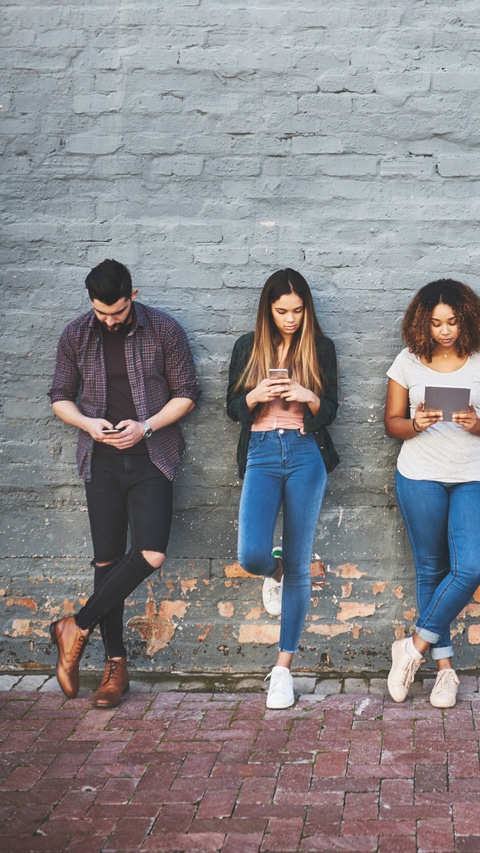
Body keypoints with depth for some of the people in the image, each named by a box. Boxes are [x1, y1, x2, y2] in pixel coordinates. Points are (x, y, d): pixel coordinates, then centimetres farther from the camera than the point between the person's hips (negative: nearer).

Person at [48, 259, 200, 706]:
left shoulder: (164, 330, -3)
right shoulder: (75, 335, 3)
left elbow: (186, 393, 1)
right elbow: (60, 397, 10)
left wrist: (145, 427, -12)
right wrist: (88, 423, -9)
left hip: (151, 458, -1)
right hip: (101, 460, 2)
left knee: (151, 553, -17)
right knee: (107, 559, 3)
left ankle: (76, 627, -1)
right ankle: (115, 662, 13)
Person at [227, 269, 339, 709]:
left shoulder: (320, 347, 7)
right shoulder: (248, 347, 9)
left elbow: (330, 410, 7)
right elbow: (233, 407, 10)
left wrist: (309, 398, -15)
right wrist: (256, 396, -11)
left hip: (306, 454, 0)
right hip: (261, 453, 1)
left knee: (298, 566, 0)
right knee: (252, 555, -17)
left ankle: (284, 666, 11)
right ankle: (273, 572, 24)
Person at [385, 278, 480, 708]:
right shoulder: (408, 362, 1)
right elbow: (392, 422, 5)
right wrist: (415, 425, -16)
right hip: (420, 478, 0)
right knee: (431, 569, 6)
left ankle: (415, 646, 0)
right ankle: (445, 664, 16)